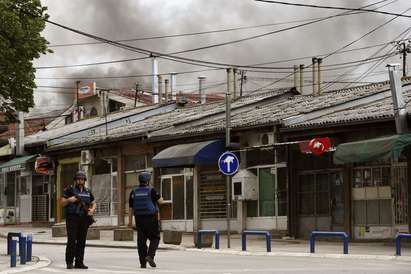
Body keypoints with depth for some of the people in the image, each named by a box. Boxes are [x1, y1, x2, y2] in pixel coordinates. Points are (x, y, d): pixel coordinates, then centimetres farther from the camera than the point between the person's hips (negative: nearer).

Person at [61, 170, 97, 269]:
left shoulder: (88, 191, 14)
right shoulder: (70, 190, 1)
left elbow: (93, 203, 22)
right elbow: (62, 203, 0)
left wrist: (92, 210, 1)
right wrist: (69, 200, -19)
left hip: (84, 220, 5)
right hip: (72, 218, -5)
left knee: (81, 242, 5)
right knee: (71, 241, -9)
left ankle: (79, 262, 8)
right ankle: (69, 262, -7)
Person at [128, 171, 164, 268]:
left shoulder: (134, 192, 2)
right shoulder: (151, 191, -8)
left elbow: (131, 208, 3)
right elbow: (161, 201, -2)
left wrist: (130, 220, 9)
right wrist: (158, 196, 16)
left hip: (139, 219, 4)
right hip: (151, 219, -4)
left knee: (141, 240, 6)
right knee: (154, 238, 8)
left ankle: (143, 263, 5)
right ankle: (150, 255, -12)